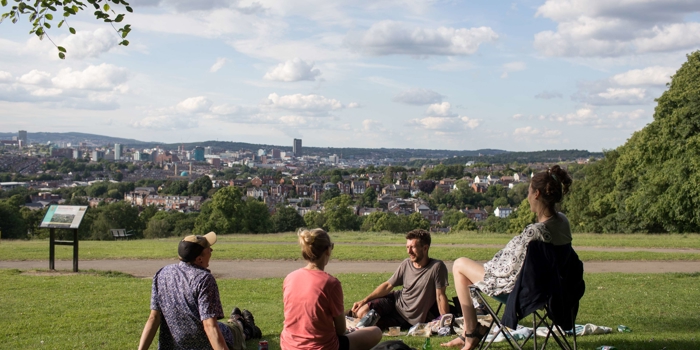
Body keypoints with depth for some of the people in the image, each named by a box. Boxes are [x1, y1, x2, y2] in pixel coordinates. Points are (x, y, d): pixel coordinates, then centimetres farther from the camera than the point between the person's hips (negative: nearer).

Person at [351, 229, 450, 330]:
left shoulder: (437, 267, -21)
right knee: (362, 312, -13)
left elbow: (440, 296, -19)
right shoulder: (406, 264, -7)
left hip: (412, 318, -4)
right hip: (396, 301, 4)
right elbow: (388, 285, 0)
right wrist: (364, 301, -6)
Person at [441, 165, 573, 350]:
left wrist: (487, 266, -3)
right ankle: (468, 333, 33)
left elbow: (510, 268, -25)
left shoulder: (534, 232, -35)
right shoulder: (563, 221, -8)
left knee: (459, 265, 11)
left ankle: (471, 334, 17)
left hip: (517, 286, -9)